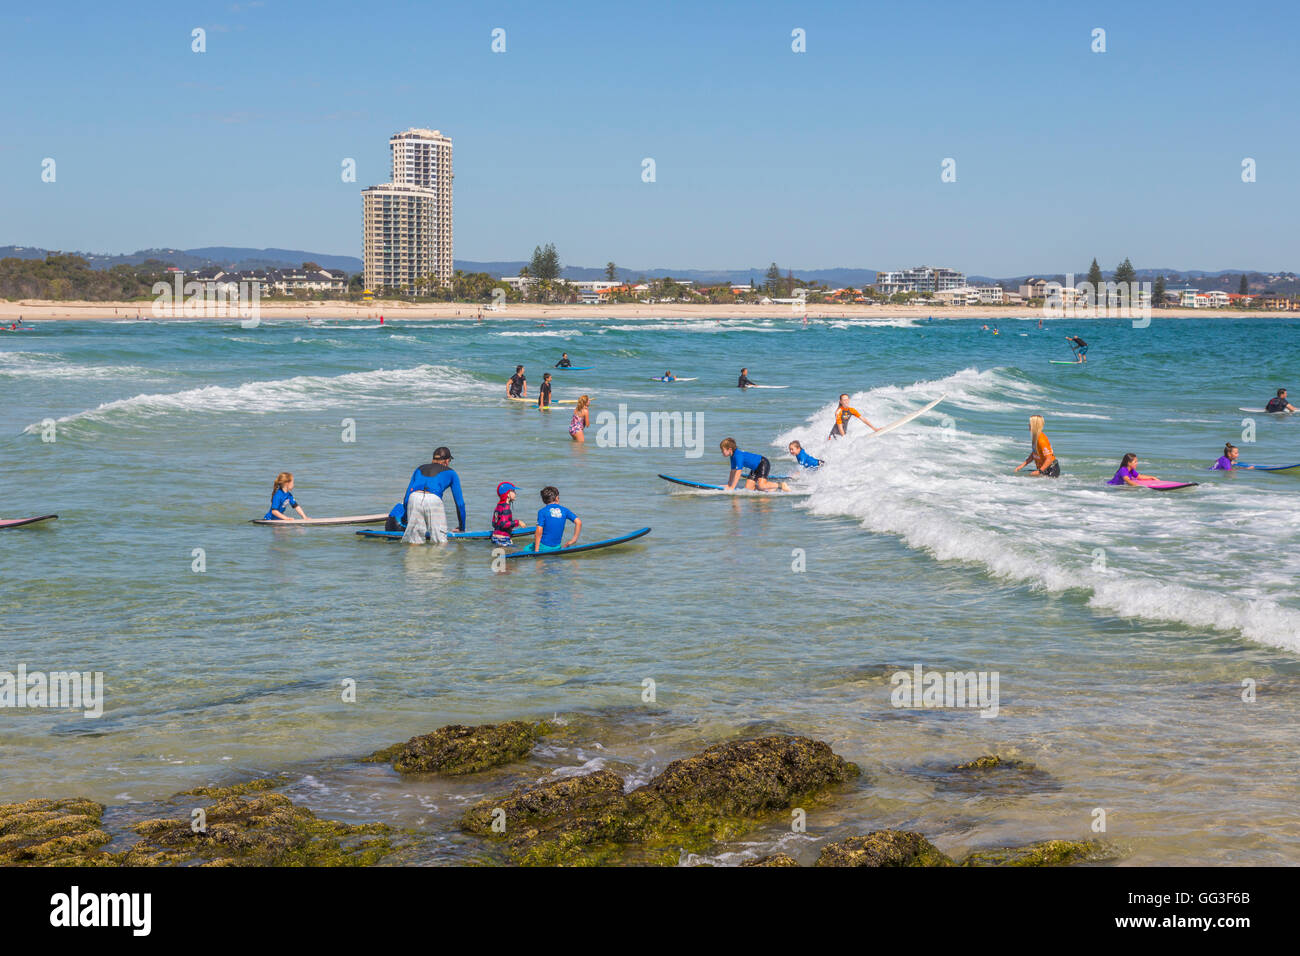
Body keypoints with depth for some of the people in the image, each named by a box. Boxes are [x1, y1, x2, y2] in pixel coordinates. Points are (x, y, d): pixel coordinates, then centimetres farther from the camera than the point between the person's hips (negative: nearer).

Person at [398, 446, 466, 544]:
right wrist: (461, 528, 36)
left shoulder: (419, 469, 33)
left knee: (414, 541, 1)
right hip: (434, 500, -3)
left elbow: (407, 496, 30)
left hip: (414, 499, 3)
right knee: (441, 542, -3)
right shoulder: (450, 473, 26)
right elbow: (460, 503, 27)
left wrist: (404, 519, 40)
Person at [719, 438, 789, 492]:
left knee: (761, 486, -26)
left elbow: (738, 473, -31)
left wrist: (732, 487, -30)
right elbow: (733, 471, 11)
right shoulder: (733, 457, 2)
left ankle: (781, 485, -6)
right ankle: (772, 489, 7)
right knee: (748, 487, -1)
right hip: (755, 468, 10)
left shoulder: (738, 455, -27)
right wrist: (729, 485, 8)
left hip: (763, 463, -10)